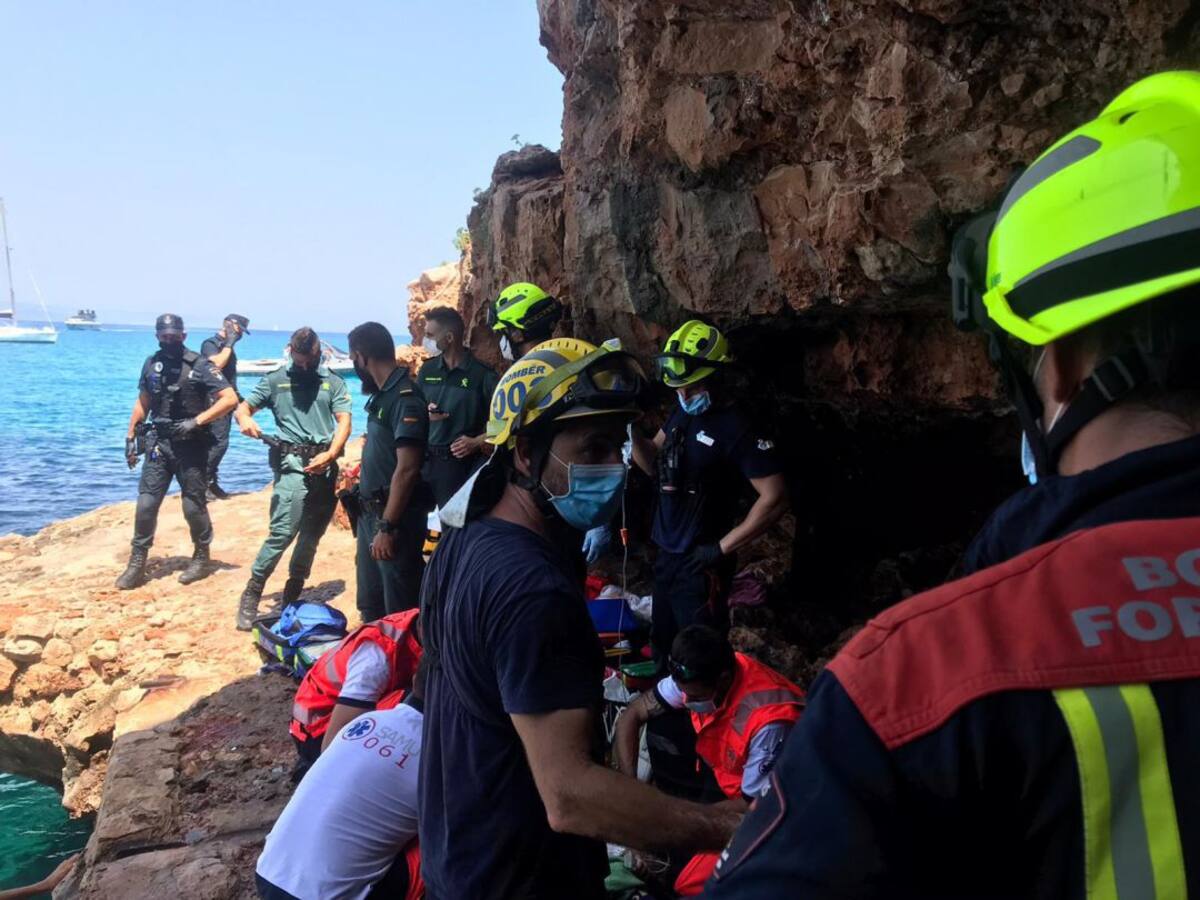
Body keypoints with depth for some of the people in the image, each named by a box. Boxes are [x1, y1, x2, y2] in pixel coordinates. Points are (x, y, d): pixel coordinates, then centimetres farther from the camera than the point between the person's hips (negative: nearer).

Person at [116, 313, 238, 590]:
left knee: (194, 506, 4)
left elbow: (230, 399, -15)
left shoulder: (199, 365, -9)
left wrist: (196, 421, -20)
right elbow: (142, 403, 17)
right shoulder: (151, 364, 8)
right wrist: (130, 437, 12)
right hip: (158, 443, 4)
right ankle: (137, 564, 9)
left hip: (191, 445, -4)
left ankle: (201, 558, 22)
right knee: (146, 504, 0)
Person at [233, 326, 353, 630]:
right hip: (293, 462, -2)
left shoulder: (333, 383, 10)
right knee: (283, 531, -16)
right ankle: (250, 597, -6)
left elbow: (344, 421, 0)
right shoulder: (276, 380, 10)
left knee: (311, 535, 8)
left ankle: (290, 599, 21)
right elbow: (243, 407, 11)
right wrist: (245, 420, -14)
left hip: (326, 465, 3)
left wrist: (330, 454, -17)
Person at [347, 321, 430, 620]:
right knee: (370, 606, 21)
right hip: (371, 511, 9)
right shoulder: (382, 395, 10)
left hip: (395, 517, -9)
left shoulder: (405, 399, -19)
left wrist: (387, 526, -23)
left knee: (399, 611, 1)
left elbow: (407, 469, -23)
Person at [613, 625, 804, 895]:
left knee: (690, 884, -17)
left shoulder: (769, 721, -35)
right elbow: (631, 715, -8)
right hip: (727, 783, 7)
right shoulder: (697, 678, -18)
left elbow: (751, 805, -23)